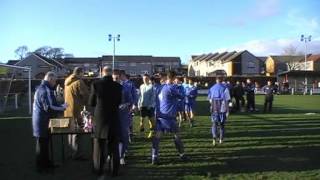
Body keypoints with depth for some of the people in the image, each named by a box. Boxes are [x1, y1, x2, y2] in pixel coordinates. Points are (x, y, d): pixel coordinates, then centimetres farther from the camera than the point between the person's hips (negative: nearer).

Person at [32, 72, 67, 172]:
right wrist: (62, 107, -14)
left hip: (40, 120, 10)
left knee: (44, 142, 18)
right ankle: (41, 166, 12)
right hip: (42, 121, -10)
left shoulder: (41, 88, 12)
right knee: (42, 143, 1)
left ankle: (45, 163, 29)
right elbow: (49, 107, -27)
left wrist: (60, 106, 10)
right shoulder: (46, 90, -20)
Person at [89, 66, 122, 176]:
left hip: (99, 119, -1)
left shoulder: (95, 84, -11)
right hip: (114, 119, 1)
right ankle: (114, 170, 19)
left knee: (99, 146, 13)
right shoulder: (118, 86, -7)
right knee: (114, 147, 12)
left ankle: (99, 169, 22)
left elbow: (91, 103, -2)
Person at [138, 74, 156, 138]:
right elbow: (140, 96, 13)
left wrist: (150, 105, -16)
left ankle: (151, 132, 11)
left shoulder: (151, 86, -7)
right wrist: (139, 104, 5)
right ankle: (141, 129, 20)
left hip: (150, 106, -4)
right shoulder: (141, 86, 9)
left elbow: (153, 97, -10)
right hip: (142, 105, 5)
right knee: (141, 118, 8)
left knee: (151, 119, 3)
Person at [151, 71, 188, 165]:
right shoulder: (172, 88, -11)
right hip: (169, 115, -6)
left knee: (157, 135, 1)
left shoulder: (161, 87, 9)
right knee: (176, 135, 10)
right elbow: (181, 96, 2)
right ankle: (182, 154, 22)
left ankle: (154, 157, -6)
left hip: (159, 114, 6)